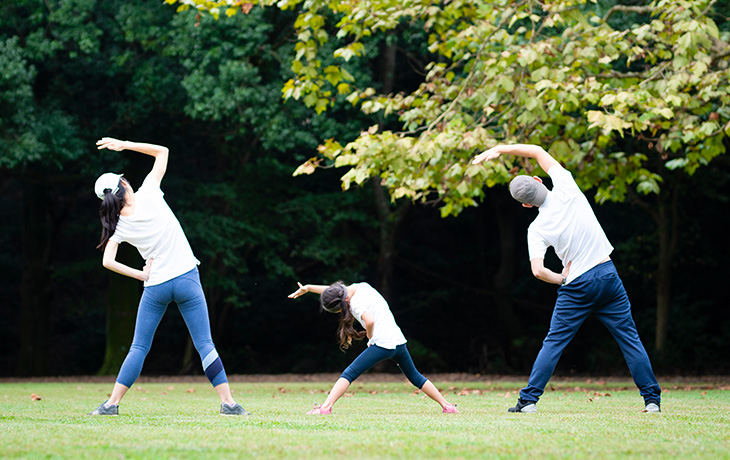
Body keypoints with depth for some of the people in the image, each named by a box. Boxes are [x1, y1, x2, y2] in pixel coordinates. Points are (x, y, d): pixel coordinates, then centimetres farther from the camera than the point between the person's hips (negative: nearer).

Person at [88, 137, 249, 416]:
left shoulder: (118, 227, -2)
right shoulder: (148, 195, -6)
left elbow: (107, 261, -7)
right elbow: (162, 152, 4)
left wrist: (141, 275, 2)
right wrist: (126, 145, 4)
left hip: (155, 287, 1)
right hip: (186, 279, -1)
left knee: (139, 348, 10)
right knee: (205, 345, 1)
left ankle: (112, 403, 7)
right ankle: (228, 402, -2)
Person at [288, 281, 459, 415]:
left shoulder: (355, 303, -12)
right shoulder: (361, 286, 12)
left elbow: (369, 321, -27)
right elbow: (335, 291, 24)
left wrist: (370, 338, -7)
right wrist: (307, 288, 24)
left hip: (382, 344, -8)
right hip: (399, 341, 8)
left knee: (349, 374, -8)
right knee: (415, 376, 23)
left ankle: (325, 407, -21)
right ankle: (446, 405, 25)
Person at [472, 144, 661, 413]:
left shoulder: (537, 229, -9)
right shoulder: (566, 189, -6)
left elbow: (537, 270, -17)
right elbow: (538, 151, 5)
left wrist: (562, 280, 1)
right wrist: (500, 149, 5)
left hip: (576, 286, -2)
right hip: (608, 275, 2)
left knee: (554, 343, 7)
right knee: (629, 338, 6)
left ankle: (528, 399, 6)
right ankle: (652, 399, 5)